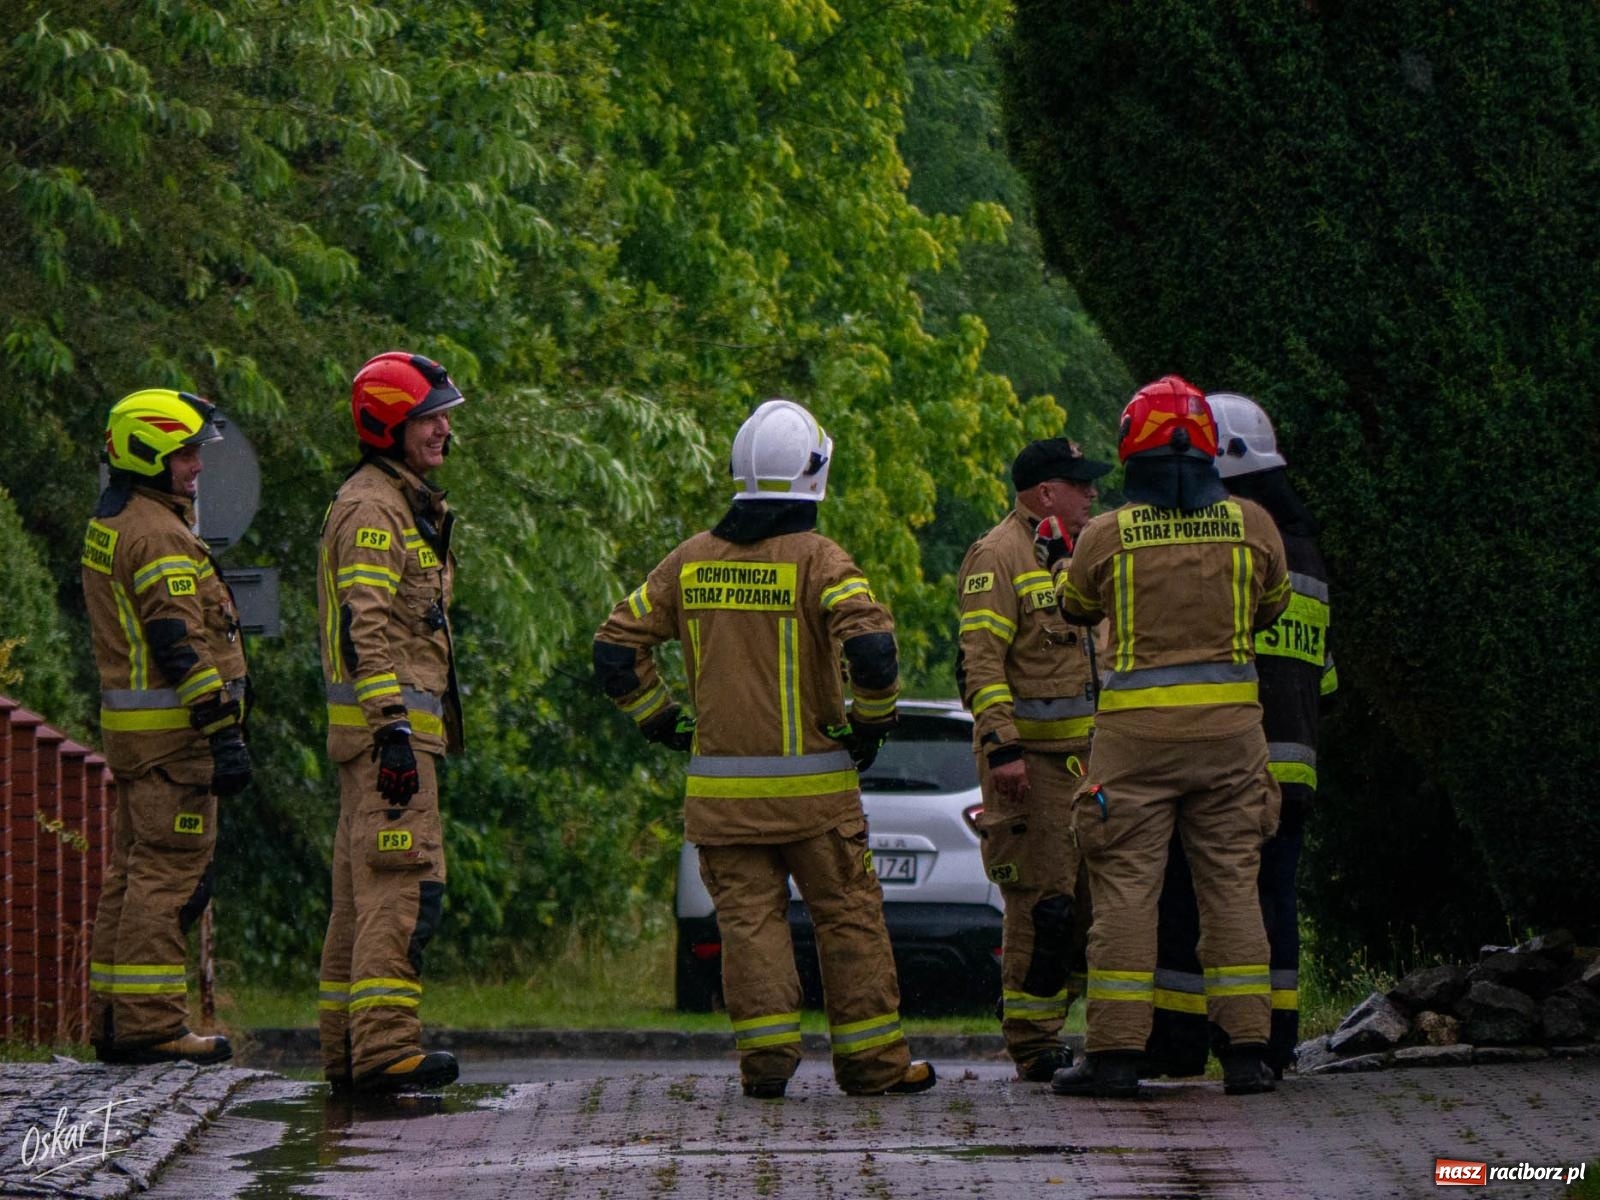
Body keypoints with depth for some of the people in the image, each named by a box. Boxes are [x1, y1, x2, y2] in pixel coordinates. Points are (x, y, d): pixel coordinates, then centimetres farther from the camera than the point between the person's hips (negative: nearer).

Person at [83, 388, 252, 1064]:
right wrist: (224, 735, -21)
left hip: (128, 725, 10)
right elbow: (181, 644, -20)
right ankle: (149, 1025, -11)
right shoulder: (158, 534, -15)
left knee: (132, 869, 12)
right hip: (171, 728, -10)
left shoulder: (108, 526, 17)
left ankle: (112, 1020, 15)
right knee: (169, 870, -9)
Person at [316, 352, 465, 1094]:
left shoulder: (405, 505, 22)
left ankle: (346, 1051, 13)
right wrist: (393, 731, -26)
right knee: (402, 886, -16)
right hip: (388, 723, -11)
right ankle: (385, 1048, -21)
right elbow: (367, 627, -20)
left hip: (392, 725, 11)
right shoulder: (372, 510, -11)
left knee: (362, 890, 10)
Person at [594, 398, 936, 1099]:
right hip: (813, 784, -3)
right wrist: (872, 721, -6)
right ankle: (870, 1060, 9)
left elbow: (616, 648, 9)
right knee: (848, 918, 6)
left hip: (722, 787, 3)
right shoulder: (817, 560, -9)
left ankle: (765, 1058, -2)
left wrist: (658, 720, 17)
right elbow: (870, 644, -22)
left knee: (749, 919, 6)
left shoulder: (690, 562, 6)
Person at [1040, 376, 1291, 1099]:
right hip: (1230, 721, 2)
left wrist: (1058, 558, 36)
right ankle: (1245, 1049, 6)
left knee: (1125, 887, 1)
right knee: (1231, 884, 7)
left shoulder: (1108, 536, -6)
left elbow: (1076, 606, 15)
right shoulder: (1251, 525, -1)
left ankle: (1116, 1052, -1)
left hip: (1136, 727, -2)